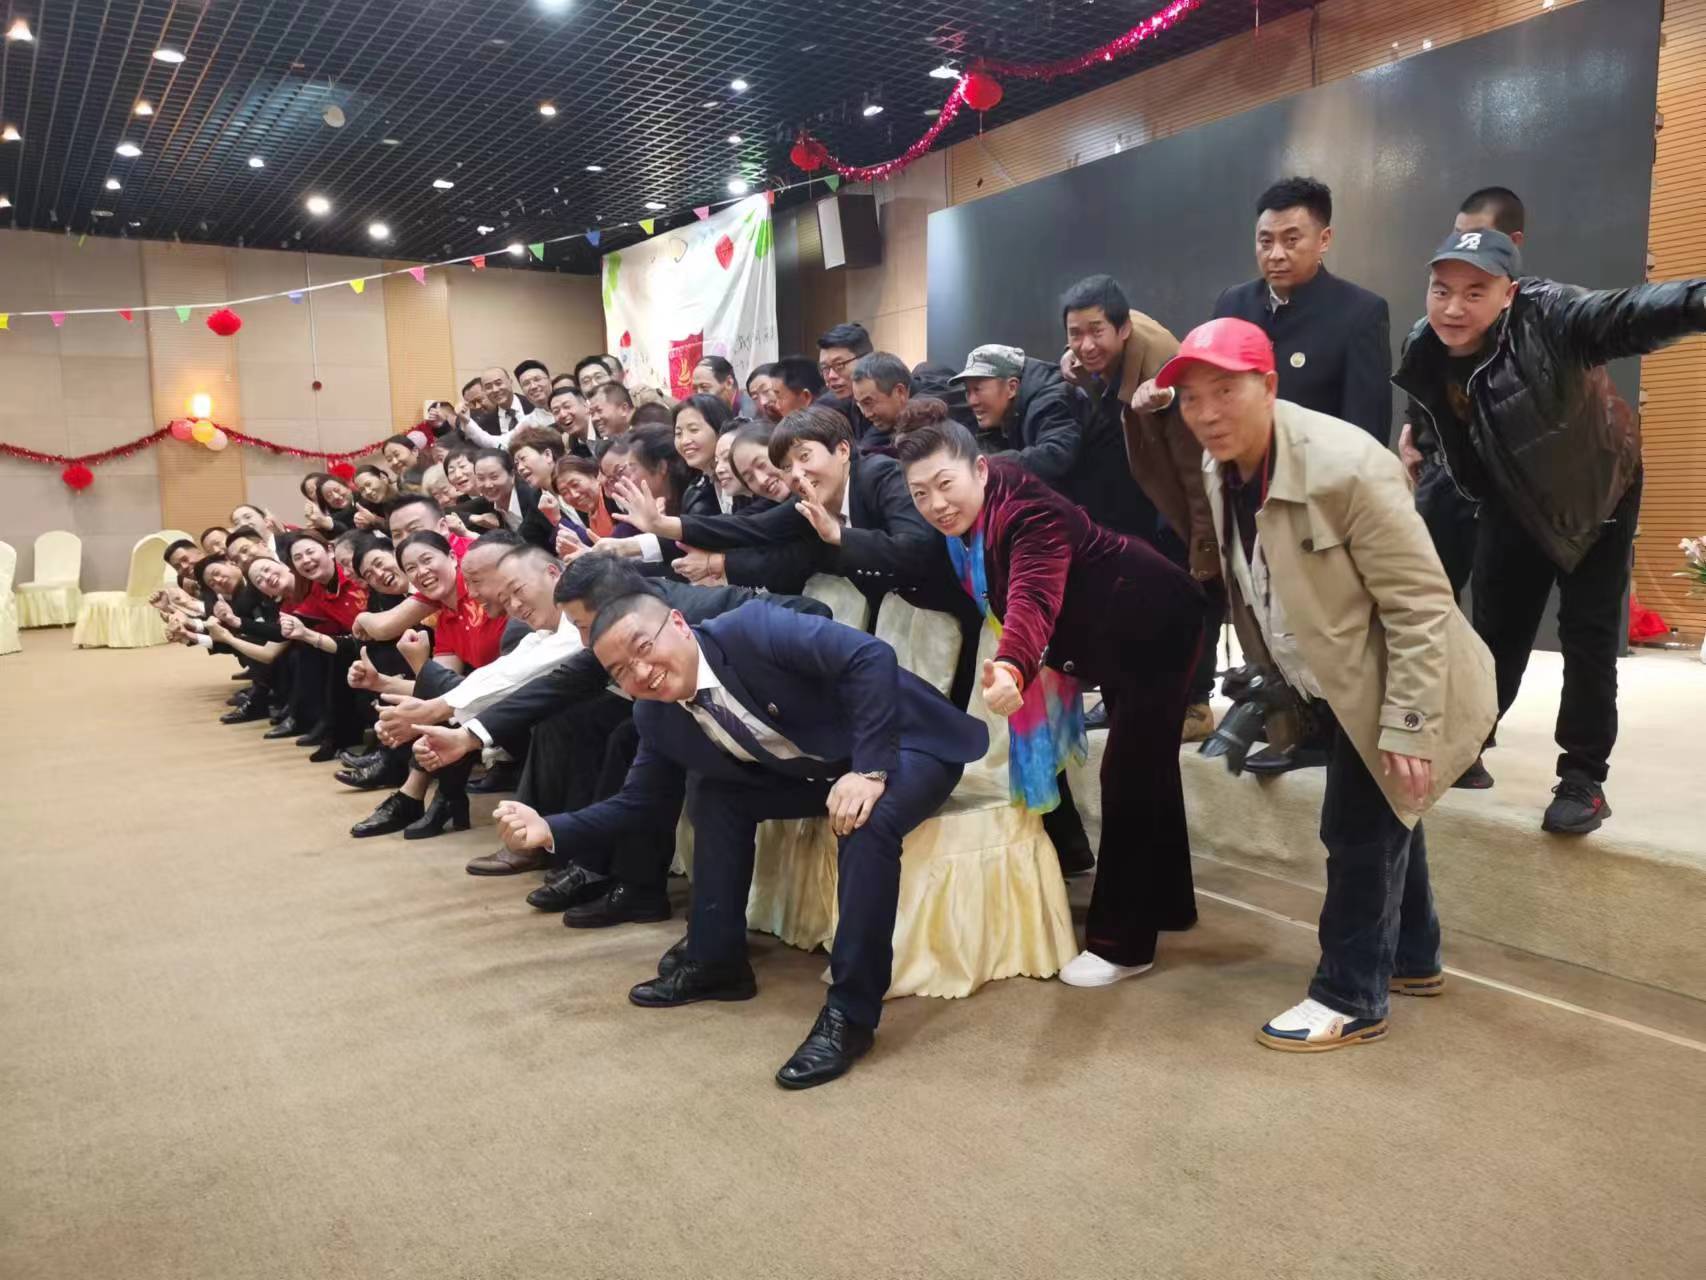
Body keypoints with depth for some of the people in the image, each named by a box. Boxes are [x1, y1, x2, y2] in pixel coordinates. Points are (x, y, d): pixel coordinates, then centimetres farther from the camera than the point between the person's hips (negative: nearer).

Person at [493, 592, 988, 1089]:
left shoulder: (752, 628, -26)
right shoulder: (655, 717, -5)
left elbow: (871, 656, -32)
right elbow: (639, 801, 7)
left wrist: (869, 769, -35)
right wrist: (551, 829, -6)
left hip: (904, 745, -7)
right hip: (818, 768, 7)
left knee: (868, 822, -35)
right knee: (717, 795, -3)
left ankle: (849, 1012, -23)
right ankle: (715, 961, 9)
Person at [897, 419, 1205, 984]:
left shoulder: (1030, 512, -34)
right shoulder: (961, 524, -7)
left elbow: (1034, 600, -52)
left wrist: (1012, 669, -67)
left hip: (1155, 624, -10)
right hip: (1111, 637, 10)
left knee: (1129, 774, -9)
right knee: (1145, 766, 21)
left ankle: (1121, 942, 1)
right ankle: (1168, 902, 39)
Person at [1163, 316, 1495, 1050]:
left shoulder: (1346, 465, -29)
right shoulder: (1220, 470, -5)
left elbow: (1420, 604, -26)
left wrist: (1408, 724, -26)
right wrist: (1268, 687, 13)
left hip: (1390, 686, -8)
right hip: (1340, 684, 8)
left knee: (1359, 831, -1)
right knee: (1381, 821, 21)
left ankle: (1351, 1000, 18)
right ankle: (1412, 959, 42)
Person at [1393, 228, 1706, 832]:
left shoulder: (1546, 316, -32)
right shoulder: (1423, 352, -16)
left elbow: (1627, 316, -51)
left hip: (1598, 493, -4)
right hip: (1513, 505, 4)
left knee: (1589, 635, -1)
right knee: (1497, 628, 12)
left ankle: (1583, 779, 11)